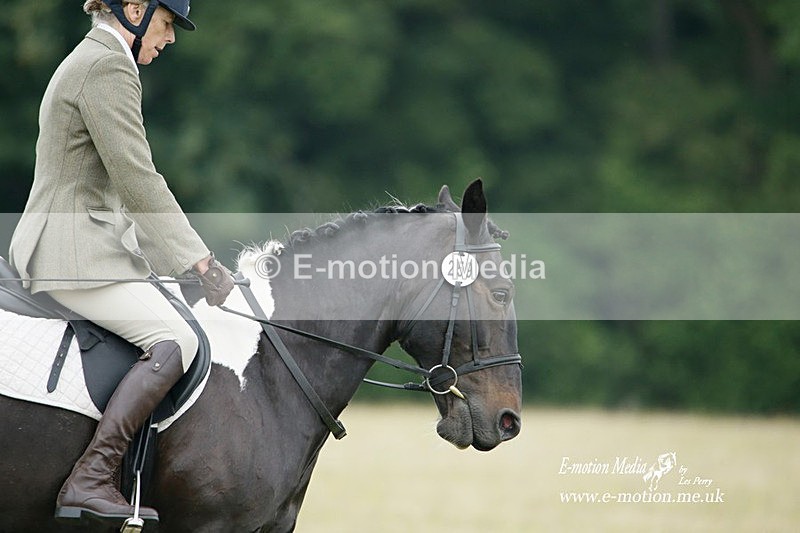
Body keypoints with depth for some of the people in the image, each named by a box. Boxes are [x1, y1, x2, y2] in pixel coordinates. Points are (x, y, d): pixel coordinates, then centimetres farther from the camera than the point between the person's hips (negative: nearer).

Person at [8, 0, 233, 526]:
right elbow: (136, 179, -18)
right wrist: (198, 258, -14)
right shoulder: (108, 66, -12)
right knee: (174, 339, -22)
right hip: (74, 251, -11)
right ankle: (89, 482, -27)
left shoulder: (86, 62, 21)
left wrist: (185, 254, 18)